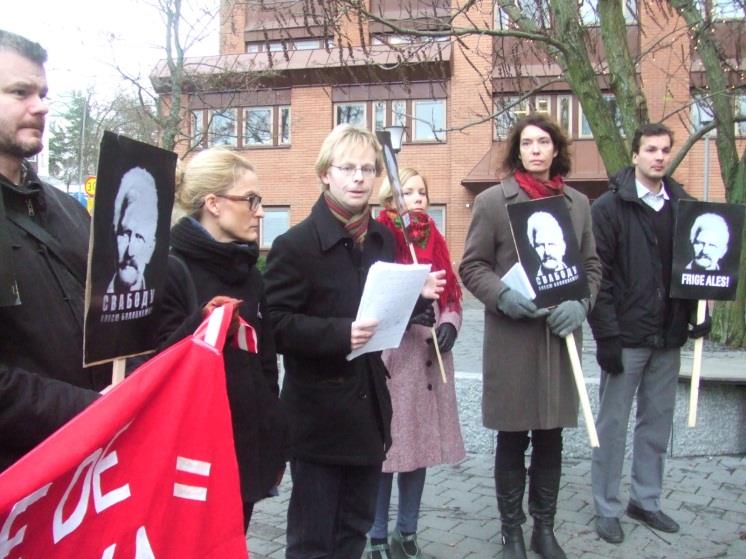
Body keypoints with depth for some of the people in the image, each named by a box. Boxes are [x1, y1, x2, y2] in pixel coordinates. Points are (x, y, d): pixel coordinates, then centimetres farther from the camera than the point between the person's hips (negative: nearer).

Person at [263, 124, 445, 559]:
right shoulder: (295, 244, -13)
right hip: (319, 411, -6)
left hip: (369, 404, 7)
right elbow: (275, 324, -18)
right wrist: (340, 334, -28)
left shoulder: (383, 238, 9)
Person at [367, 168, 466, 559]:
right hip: (387, 358, -6)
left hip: (429, 359, 6)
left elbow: (451, 295, 17)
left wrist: (450, 324, -2)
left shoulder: (435, 241, 14)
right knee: (385, 448, 1)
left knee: (421, 443, 12)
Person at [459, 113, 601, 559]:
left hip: (561, 335, 3)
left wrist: (580, 303, -7)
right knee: (512, 439, 7)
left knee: (551, 438, 12)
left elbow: (592, 264, 12)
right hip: (511, 337, -3)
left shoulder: (579, 202, 9)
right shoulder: (493, 201, -2)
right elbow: (472, 266, -2)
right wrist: (504, 296, -19)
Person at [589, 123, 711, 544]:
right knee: (613, 423, 5)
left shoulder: (682, 204, 9)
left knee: (658, 422, 14)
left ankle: (647, 500, 30)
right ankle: (607, 508, 18)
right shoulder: (610, 207, -7)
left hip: (669, 336, 5)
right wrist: (606, 335, -17)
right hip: (626, 335, -5)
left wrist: (699, 312, 1)